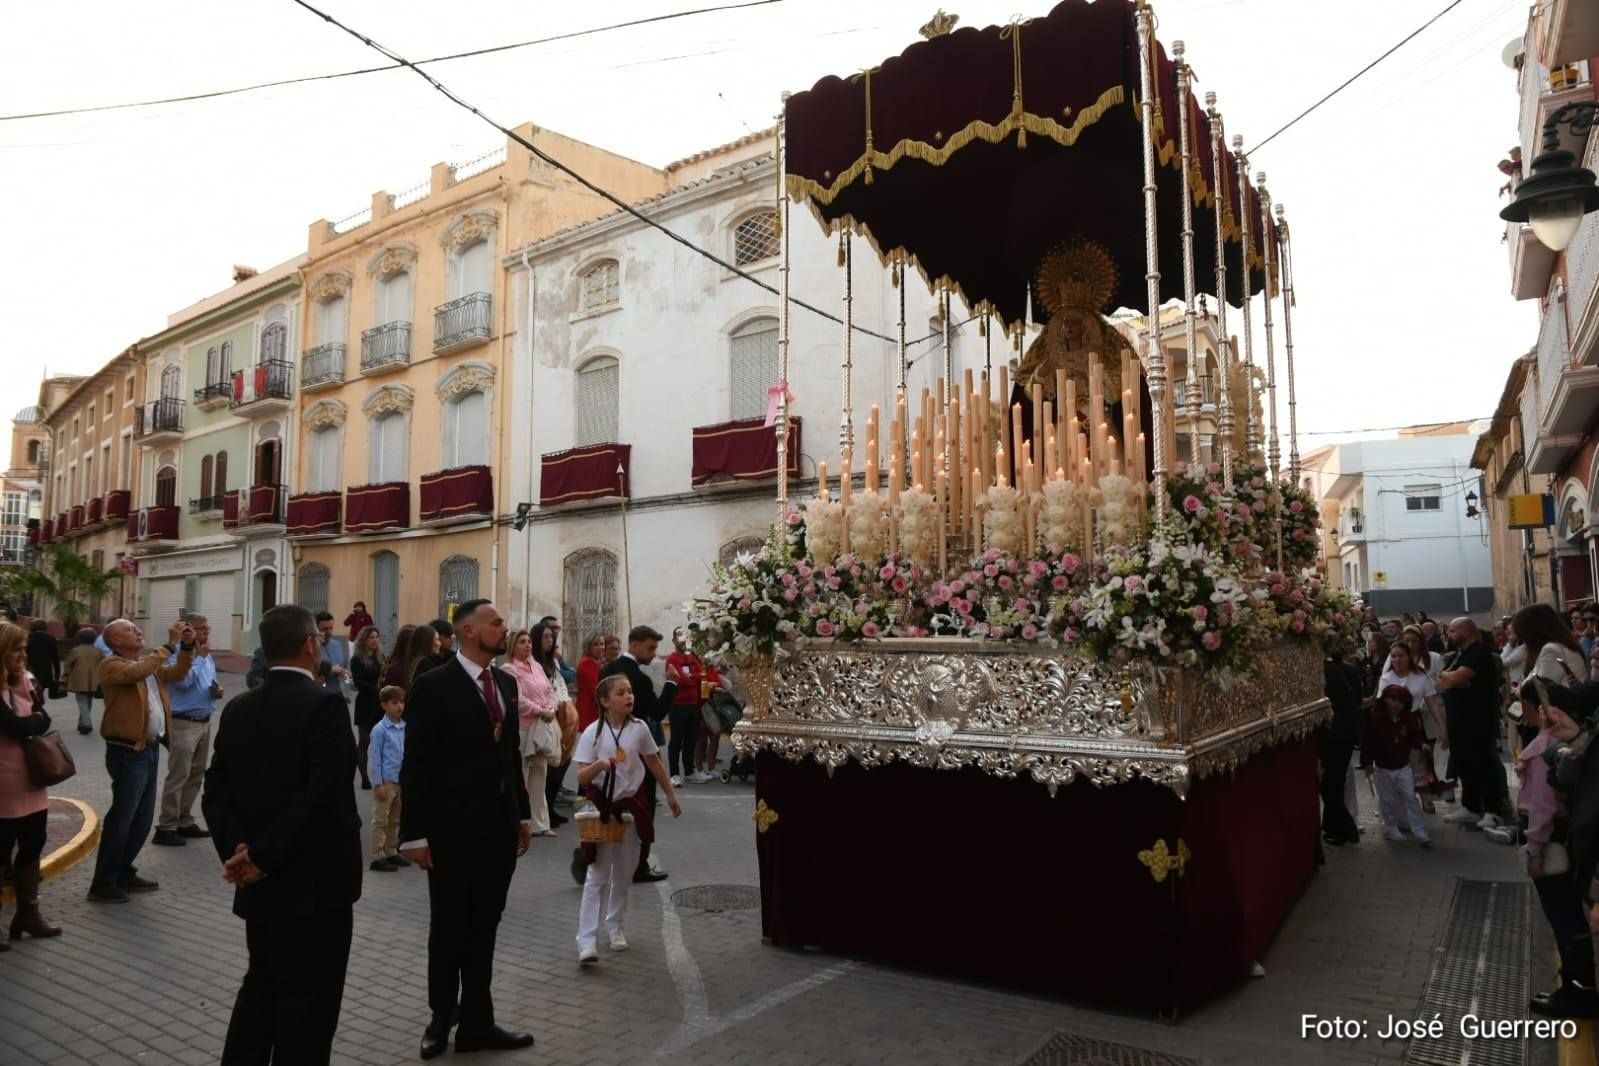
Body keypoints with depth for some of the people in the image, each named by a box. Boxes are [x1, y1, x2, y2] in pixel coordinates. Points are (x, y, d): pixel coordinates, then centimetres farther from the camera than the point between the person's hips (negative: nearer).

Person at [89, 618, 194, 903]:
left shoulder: (148, 663, 15)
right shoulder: (111, 665, -11)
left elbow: (177, 673, 15)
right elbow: (138, 672, -29)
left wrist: (187, 646, 0)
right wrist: (170, 645, -27)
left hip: (150, 749, 9)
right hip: (128, 752, -9)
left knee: (143, 817, 15)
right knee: (121, 818, -3)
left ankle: (123, 873, 26)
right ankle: (103, 884, 5)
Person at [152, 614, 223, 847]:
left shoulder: (208, 657, 15)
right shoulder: (177, 655, -11)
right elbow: (183, 681, -25)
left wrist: (217, 691, 3)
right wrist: (200, 657, -16)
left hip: (205, 723, 8)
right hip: (184, 723, -8)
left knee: (196, 775, 13)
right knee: (178, 776, -8)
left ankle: (184, 821, 22)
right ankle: (166, 827, -1)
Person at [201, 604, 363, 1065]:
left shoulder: (238, 709, 5)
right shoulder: (325, 705, -18)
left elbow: (215, 792, 2)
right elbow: (322, 797, -25)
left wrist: (237, 849, -7)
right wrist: (263, 855, -16)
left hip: (259, 883, 7)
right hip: (316, 883, -7)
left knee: (261, 984, 22)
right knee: (308, 1001, 7)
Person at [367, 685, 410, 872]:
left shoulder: (405, 727, 3)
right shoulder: (379, 729, -12)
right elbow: (375, 758, -11)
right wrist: (379, 784, -12)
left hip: (401, 780, 6)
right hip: (386, 780, -6)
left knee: (395, 820, 16)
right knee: (381, 821, 2)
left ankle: (392, 852, 27)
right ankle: (377, 858, 8)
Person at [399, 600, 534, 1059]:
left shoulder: (507, 683, 7)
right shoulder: (433, 686, -12)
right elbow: (416, 766, -12)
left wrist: (523, 814, 12)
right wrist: (415, 833, -13)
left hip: (500, 826, 5)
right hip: (452, 829, -5)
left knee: (483, 929, 15)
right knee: (448, 930, 12)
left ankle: (477, 1023, 27)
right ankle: (442, 1018, 32)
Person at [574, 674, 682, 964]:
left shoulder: (639, 728, -4)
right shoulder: (593, 733, -12)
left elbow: (654, 763, 10)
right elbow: (581, 777, -13)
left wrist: (670, 794, 16)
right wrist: (599, 764, -33)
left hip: (631, 806, 3)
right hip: (601, 808, -3)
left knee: (624, 874, 14)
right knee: (597, 876, -4)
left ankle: (615, 927, 32)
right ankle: (587, 942, -2)